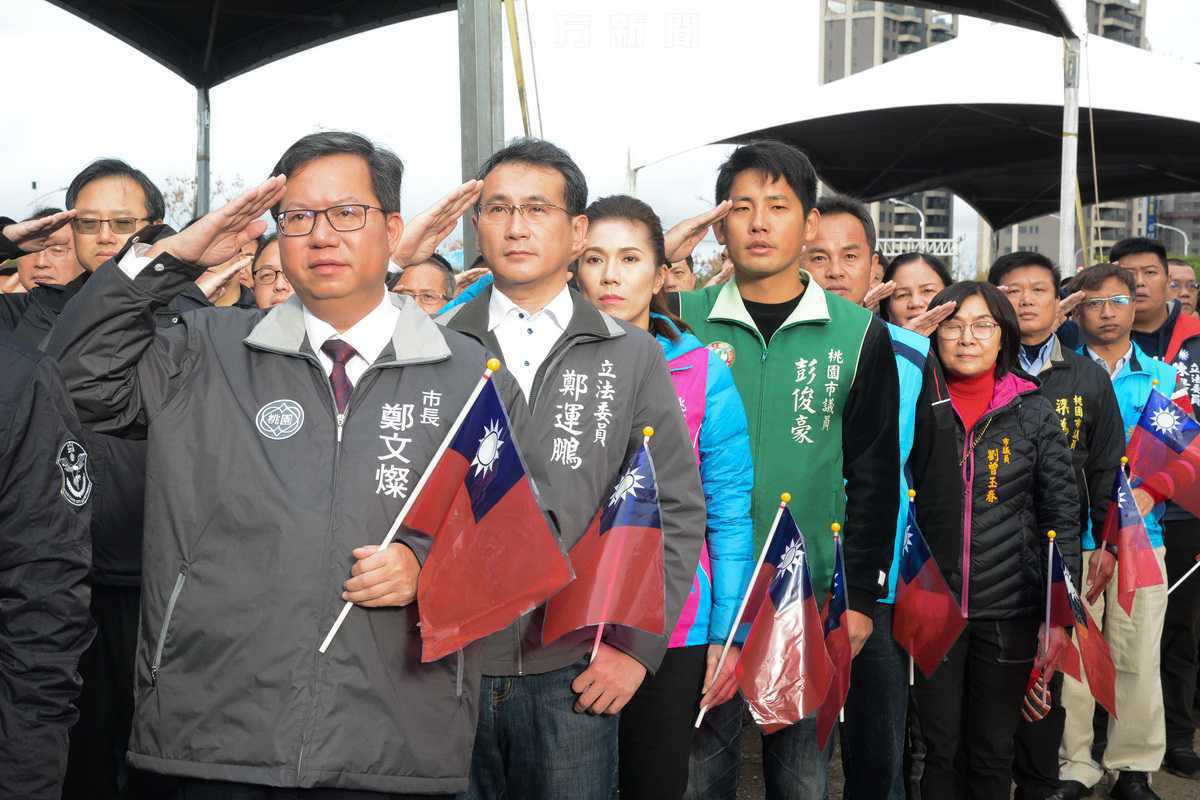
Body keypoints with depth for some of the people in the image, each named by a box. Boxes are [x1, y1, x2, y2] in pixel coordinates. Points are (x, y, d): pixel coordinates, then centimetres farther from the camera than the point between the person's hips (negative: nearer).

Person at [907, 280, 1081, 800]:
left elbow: (1063, 515, 0)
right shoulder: (916, 406, 1)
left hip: (1009, 610, 0)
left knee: (993, 752, 11)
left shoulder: (1033, 412, 0)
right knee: (939, 748, 7)